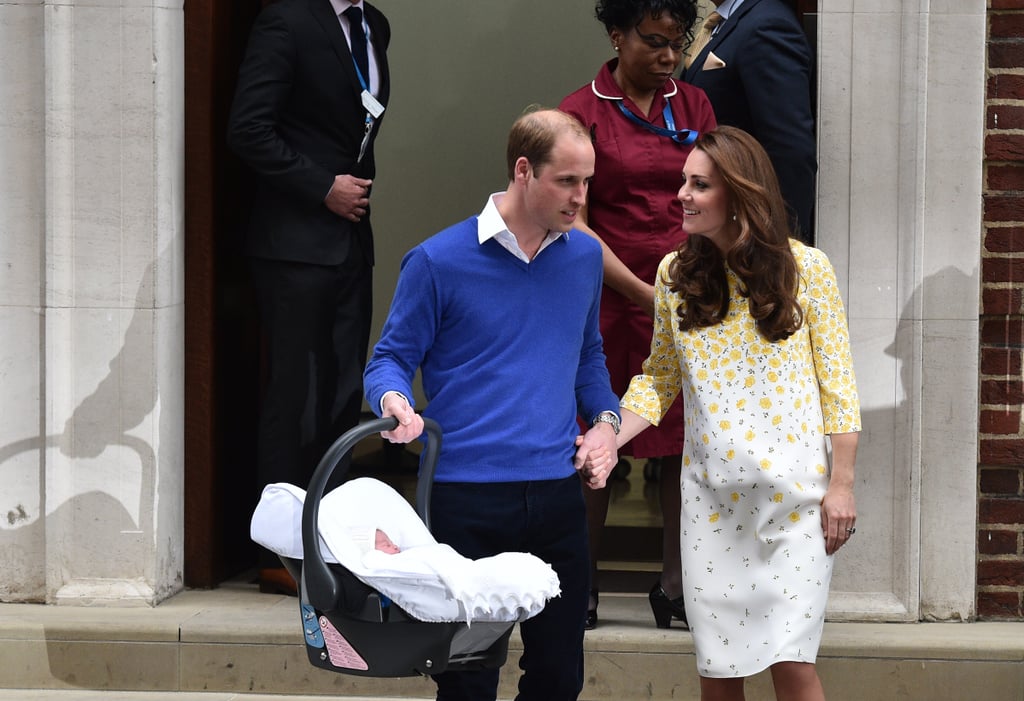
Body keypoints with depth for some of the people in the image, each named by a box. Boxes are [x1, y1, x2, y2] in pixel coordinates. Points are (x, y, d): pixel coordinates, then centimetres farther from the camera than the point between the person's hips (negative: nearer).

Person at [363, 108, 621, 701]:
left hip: (559, 492, 5)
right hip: (467, 493, -4)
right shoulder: (439, 261, -5)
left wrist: (605, 419, 8)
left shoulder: (584, 256, 10)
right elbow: (392, 357, 1)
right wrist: (394, 400, -21)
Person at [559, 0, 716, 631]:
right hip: (612, 297, -3)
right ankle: (585, 583, 15)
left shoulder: (694, 106, 10)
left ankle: (676, 586, 8)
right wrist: (643, 293, -14)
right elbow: (574, 224, -6)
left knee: (687, 441, 1)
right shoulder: (583, 113, -2)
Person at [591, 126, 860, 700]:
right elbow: (659, 382, 11)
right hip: (712, 496, 3)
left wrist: (842, 484, -5)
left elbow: (837, 384, -1)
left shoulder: (806, 268, -4)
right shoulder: (676, 276, 5)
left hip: (795, 494, -3)